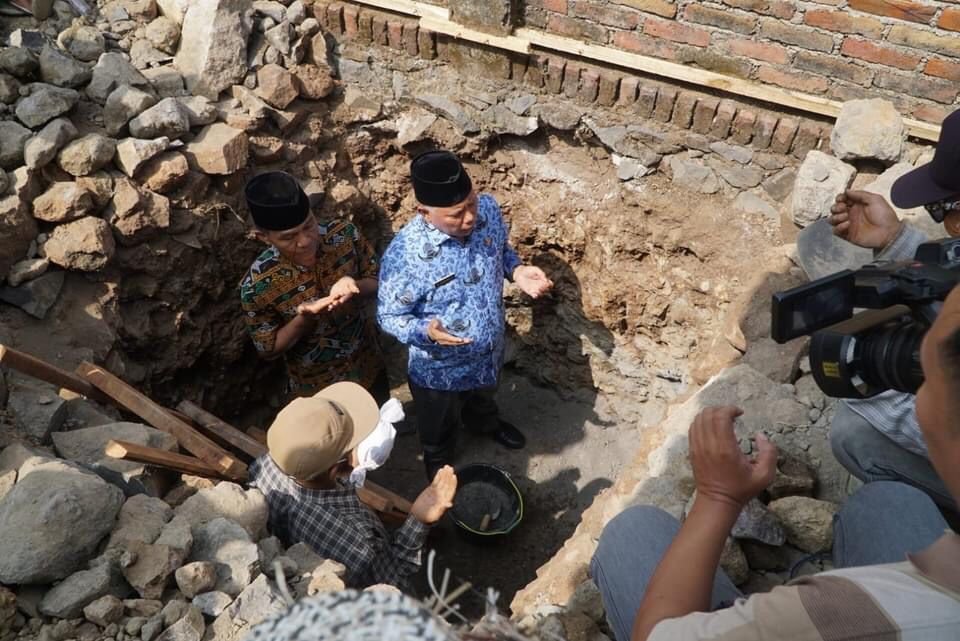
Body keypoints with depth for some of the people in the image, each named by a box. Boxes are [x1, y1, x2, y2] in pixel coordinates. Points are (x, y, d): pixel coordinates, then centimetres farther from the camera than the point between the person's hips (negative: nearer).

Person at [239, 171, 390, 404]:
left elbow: (377, 280, -7)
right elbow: (269, 349, -14)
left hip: (368, 365, 3)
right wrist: (304, 317, -32)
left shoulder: (344, 234, -20)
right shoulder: (257, 285, -26)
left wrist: (355, 286, -30)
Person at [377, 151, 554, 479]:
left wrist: (517, 270, -20)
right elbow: (389, 316, -21)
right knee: (439, 430, 29)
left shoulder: (488, 209, -20)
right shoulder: (404, 254, -36)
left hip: (489, 351, 4)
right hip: (439, 370, -4)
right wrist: (427, 330, -41)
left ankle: (484, 422, 75)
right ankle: (439, 464, 63)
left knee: (483, 397, 39)